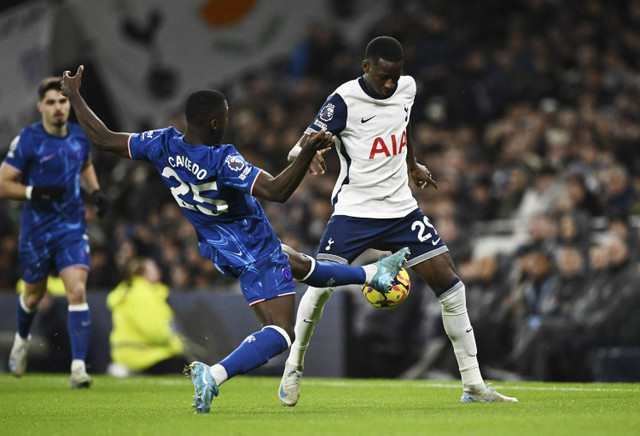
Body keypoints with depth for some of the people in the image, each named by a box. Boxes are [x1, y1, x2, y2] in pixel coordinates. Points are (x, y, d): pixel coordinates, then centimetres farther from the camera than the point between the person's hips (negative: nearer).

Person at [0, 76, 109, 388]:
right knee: (34, 294, 15)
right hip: (36, 230, -2)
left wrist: (96, 192, 6)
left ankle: (78, 367, -18)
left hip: (72, 227, 2)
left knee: (77, 292, -15)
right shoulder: (27, 140, -13)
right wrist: (36, 192, -25)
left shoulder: (80, 137, 1)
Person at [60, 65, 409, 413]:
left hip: (222, 250, 10)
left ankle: (372, 274, 51)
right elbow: (277, 191, -39)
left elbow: (103, 139, -7)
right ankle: (213, 375, -27)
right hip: (255, 255, -10)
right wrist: (308, 152, -43)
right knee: (280, 333, -11)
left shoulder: (164, 145, -14)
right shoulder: (223, 162, -33)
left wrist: (74, 96, 3)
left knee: (300, 264, 30)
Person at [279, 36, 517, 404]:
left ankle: (473, 385, 3)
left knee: (449, 282, -4)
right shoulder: (345, 100, -14)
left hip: (401, 208, 5)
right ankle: (294, 367, 5)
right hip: (354, 210, -5)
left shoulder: (407, 88, 3)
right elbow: (306, 143, -15)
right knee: (322, 284, -20)